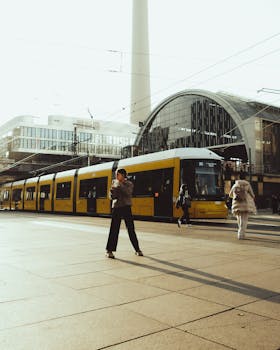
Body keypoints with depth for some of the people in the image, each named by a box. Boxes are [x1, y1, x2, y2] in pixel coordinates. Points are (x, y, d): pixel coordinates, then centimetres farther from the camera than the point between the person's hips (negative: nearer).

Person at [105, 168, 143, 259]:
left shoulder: (129, 184, 1)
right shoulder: (114, 183, 7)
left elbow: (128, 192, -20)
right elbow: (112, 197, 5)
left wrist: (120, 184, -19)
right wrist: (112, 192, -15)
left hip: (126, 208, -1)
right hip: (116, 208, 1)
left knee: (131, 229, 5)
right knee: (114, 230, -2)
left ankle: (137, 249, 17)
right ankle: (109, 250, 5)